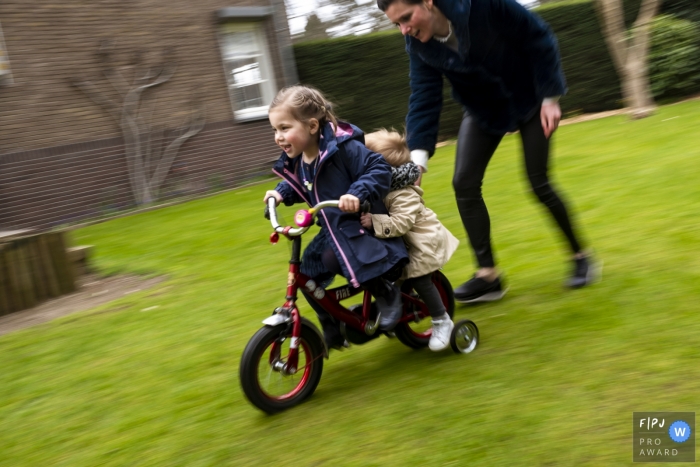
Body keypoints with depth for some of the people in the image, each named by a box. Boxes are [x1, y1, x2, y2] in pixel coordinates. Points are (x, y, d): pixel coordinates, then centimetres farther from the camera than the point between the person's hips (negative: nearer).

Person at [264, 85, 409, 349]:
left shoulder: (344, 148, -23)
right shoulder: (294, 161, 1)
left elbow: (379, 170, -26)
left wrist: (357, 193, -40)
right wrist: (281, 192, 2)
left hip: (362, 226, -8)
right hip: (332, 231, 8)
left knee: (334, 259, -30)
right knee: (308, 275, 0)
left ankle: (387, 294, -4)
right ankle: (333, 331, 22)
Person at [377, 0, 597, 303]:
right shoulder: (419, 45, -17)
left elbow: (538, 38, -21)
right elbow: (423, 100, -20)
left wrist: (550, 98, -20)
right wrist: (417, 159, -32)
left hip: (529, 97, -4)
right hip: (484, 110, 4)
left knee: (538, 183, -7)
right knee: (464, 183, -9)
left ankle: (580, 255, 17)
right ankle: (488, 275, 1)